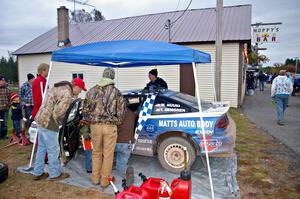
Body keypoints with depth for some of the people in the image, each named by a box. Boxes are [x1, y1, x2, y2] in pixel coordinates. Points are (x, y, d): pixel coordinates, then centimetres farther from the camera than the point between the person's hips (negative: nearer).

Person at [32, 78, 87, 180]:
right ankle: (55, 174, 23)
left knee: (41, 148, 20)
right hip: (48, 123, -10)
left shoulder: (58, 87, 9)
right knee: (53, 150, 6)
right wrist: (60, 123, -6)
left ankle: (38, 173, 33)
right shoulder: (67, 95, -21)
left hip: (41, 119, 10)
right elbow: (57, 113, -24)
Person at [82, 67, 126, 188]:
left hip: (95, 126, 3)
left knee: (96, 152, 19)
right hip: (110, 127, -2)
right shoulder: (116, 92, -3)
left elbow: (85, 109, 10)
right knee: (108, 154, 10)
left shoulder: (92, 91, 4)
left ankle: (95, 178, 30)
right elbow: (121, 111, -1)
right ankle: (105, 180, 20)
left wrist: (89, 120, 24)